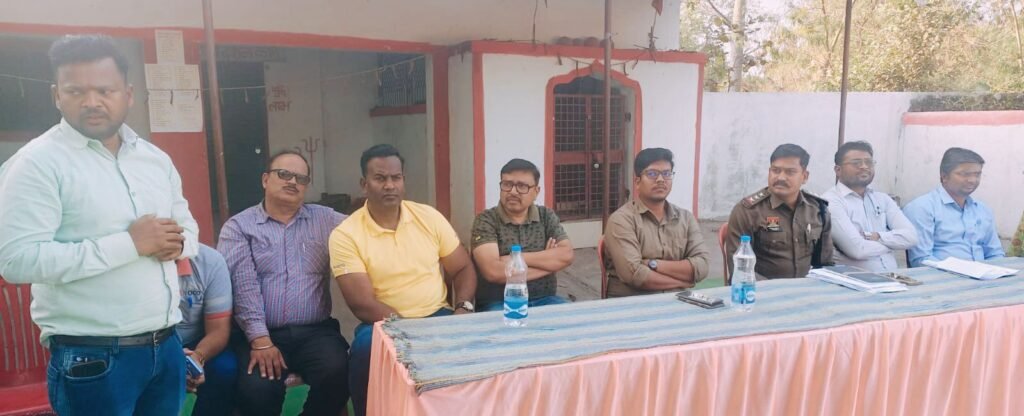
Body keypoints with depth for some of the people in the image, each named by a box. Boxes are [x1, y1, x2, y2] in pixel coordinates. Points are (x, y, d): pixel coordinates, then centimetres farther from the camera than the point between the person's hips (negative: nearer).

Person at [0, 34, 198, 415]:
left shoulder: (155, 158, 10)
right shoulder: (37, 162, -9)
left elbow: (188, 226, 16)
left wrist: (176, 243, -7)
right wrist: (129, 243, -22)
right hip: (91, 357, -6)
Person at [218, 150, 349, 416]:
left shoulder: (325, 219, 14)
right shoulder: (238, 226, 5)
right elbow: (243, 287, -6)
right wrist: (261, 340, -16)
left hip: (316, 331, 2)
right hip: (261, 334, -2)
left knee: (338, 375, -26)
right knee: (257, 390, -28)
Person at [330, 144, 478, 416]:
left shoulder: (430, 217, 2)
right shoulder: (345, 235, -7)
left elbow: (463, 269, 8)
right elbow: (362, 304, -13)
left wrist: (463, 308, -11)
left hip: (437, 316, 2)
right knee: (366, 347, -33)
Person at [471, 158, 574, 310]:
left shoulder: (547, 216, 8)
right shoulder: (485, 220, -4)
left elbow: (566, 256, -7)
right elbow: (493, 271, -18)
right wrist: (548, 261, -9)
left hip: (544, 300, 4)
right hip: (498, 303, -4)